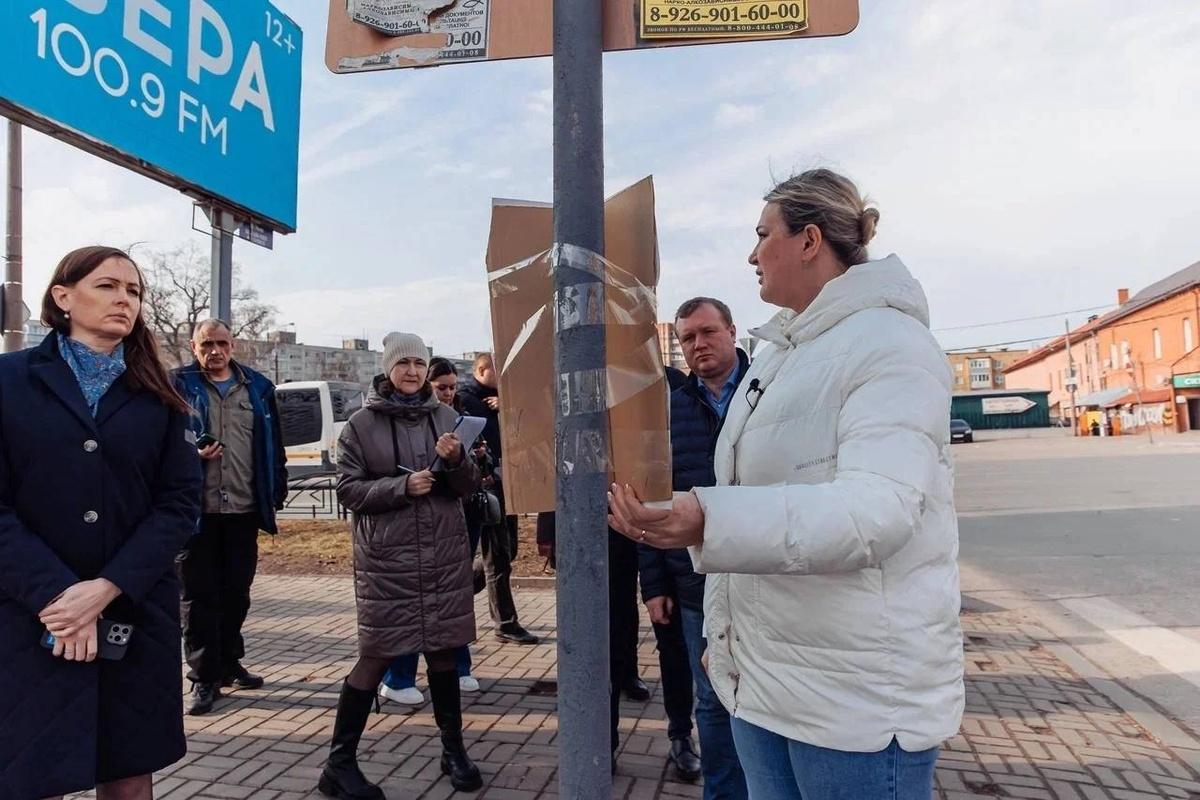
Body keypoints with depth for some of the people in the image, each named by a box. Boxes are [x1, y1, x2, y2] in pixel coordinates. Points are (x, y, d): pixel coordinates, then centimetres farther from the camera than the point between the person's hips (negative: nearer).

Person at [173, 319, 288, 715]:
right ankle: (204, 678, 12)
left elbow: (273, 444, 11)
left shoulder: (258, 387, 9)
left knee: (237, 591, 14)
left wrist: (277, 490, 7)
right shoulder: (179, 385, 0)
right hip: (196, 509, -3)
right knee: (198, 595, 3)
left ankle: (229, 663, 30)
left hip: (244, 508, 3)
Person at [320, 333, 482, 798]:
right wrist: (402, 486, -18)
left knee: (443, 650, 12)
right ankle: (339, 762, 17)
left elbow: (468, 487, 6)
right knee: (378, 655, 2)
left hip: (445, 554, 3)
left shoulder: (445, 416, 6)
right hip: (386, 557, -3)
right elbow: (348, 489, -4)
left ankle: (454, 750, 26)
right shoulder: (361, 424, -1)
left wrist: (456, 460, -16)